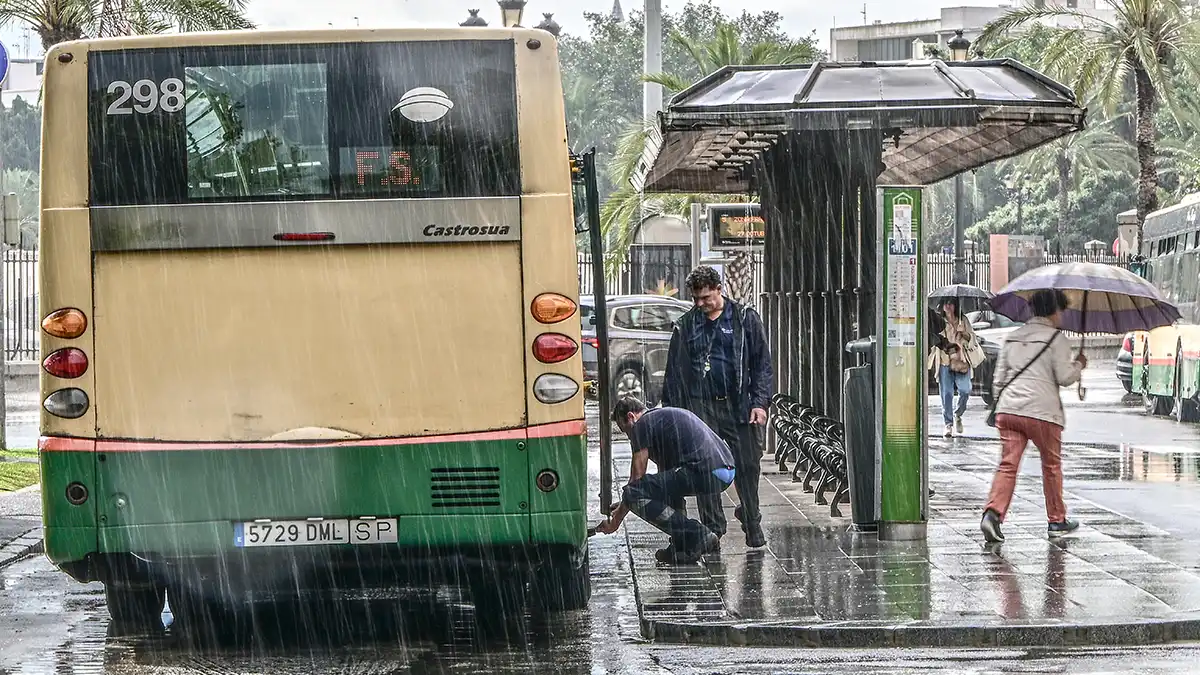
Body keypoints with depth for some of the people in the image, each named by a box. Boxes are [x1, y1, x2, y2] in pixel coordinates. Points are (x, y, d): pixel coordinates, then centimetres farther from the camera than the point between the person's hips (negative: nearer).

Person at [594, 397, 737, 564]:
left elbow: (636, 479, 5)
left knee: (633, 493, -9)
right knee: (667, 480, 35)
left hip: (704, 473, -10)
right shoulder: (668, 415, 34)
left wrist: (616, 521, 15)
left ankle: (693, 536, -6)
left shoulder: (643, 424, 6)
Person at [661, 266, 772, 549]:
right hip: (701, 406, 1)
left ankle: (752, 524, 19)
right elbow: (674, 372, 11)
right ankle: (712, 529, 11)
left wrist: (760, 402, -5)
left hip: (739, 405, -1)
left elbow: (762, 363, 4)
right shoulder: (686, 326, 9)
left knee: (747, 466, 1)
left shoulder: (745, 318, 4)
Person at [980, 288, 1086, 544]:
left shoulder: (1013, 337, 17)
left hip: (1008, 408, 5)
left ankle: (993, 513, -22)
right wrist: (1079, 364, 13)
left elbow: (999, 378, 17)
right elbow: (1064, 377, -6)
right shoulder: (1056, 338, -2)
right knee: (1052, 465, 12)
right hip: (1042, 412, -4)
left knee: (1008, 464, -2)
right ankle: (1056, 521, 21)